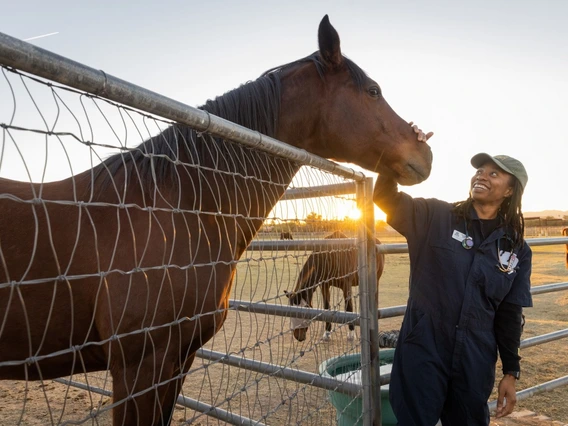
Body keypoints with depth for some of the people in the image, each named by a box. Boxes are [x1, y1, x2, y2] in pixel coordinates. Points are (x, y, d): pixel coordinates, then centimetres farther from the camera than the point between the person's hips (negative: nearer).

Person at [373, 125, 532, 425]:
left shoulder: (517, 249, 3)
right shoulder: (435, 217, -4)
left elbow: (510, 314, 6)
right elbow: (385, 197, -13)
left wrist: (511, 372, 7)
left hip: (476, 362, 3)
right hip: (423, 351, -3)